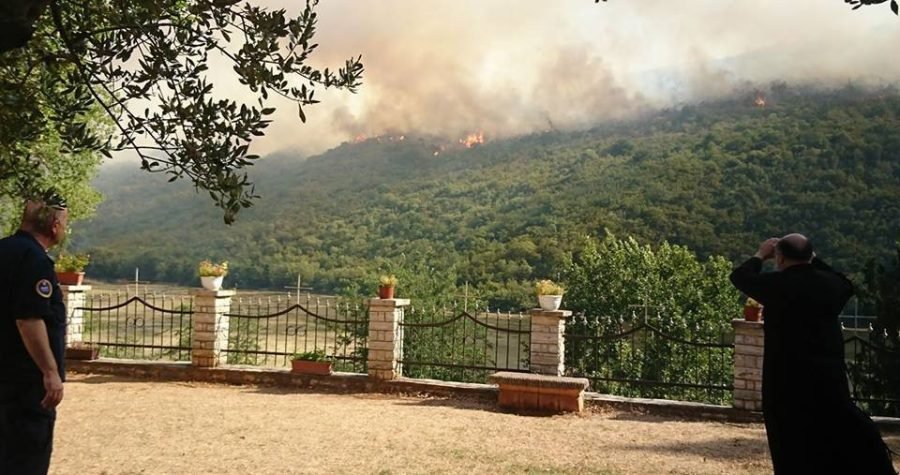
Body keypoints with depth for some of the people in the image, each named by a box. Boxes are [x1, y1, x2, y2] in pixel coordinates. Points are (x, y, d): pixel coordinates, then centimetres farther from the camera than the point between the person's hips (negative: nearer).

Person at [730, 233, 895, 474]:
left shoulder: (777, 284, -12)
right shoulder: (830, 283, 2)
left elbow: (740, 277, 4)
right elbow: (846, 285, 27)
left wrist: (760, 255, 20)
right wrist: (815, 259, 27)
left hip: (788, 381, -4)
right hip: (830, 377, 4)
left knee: (794, 455, 5)